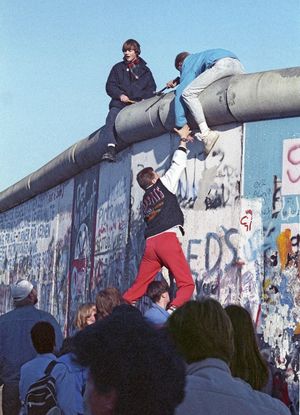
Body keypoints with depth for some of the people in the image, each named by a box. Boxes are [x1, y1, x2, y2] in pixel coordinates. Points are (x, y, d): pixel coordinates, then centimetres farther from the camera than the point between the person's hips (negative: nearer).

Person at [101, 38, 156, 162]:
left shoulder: (144, 70, 24)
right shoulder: (118, 68, 23)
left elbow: (152, 88, 17)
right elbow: (110, 86, 14)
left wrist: (143, 98, -5)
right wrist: (120, 95, -7)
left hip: (139, 102, 1)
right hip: (120, 102, 0)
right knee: (112, 117, -30)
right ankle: (110, 148, -43)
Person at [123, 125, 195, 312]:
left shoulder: (145, 199, 28)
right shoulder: (163, 184, 12)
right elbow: (178, 164, 17)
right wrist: (183, 140, 31)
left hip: (150, 242, 6)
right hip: (167, 237, -6)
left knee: (138, 287, 11)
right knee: (187, 284, -9)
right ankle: (172, 311, -33)